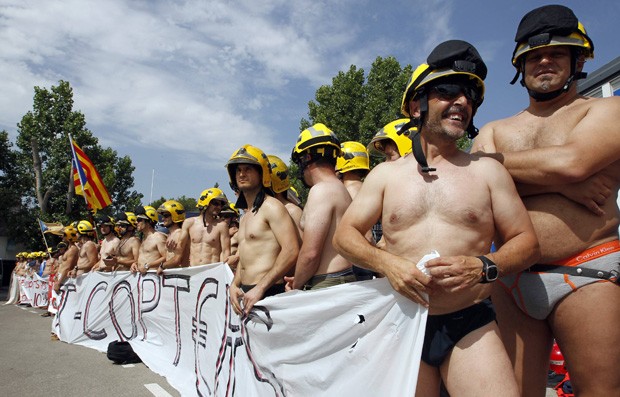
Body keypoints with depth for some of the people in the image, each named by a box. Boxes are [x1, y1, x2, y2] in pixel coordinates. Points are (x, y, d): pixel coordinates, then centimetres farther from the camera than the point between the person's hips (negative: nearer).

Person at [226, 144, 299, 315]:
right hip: (246, 294, 8)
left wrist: (260, 288, -21)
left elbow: (291, 251, -20)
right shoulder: (245, 217, 18)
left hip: (267, 294, -8)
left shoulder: (271, 207, -10)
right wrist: (234, 285, 5)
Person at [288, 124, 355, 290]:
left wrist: (296, 285, -2)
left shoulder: (321, 190, -14)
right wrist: (301, 280, 18)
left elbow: (310, 253, -20)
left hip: (327, 284, -9)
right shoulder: (342, 190, 16)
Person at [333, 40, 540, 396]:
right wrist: (386, 263, -13)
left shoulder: (487, 171, 5)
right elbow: (345, 235, 5)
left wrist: (482, 267, -15)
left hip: (471, 327, 0)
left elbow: (527, 242, 5)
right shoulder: (385, 174, 7)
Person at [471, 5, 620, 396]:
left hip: (586, 275, -3)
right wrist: (560, 183, -15)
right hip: (512, 279, 4)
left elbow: (570, 162, -16)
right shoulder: (495, 130, 15)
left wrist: (491, 159, -4)